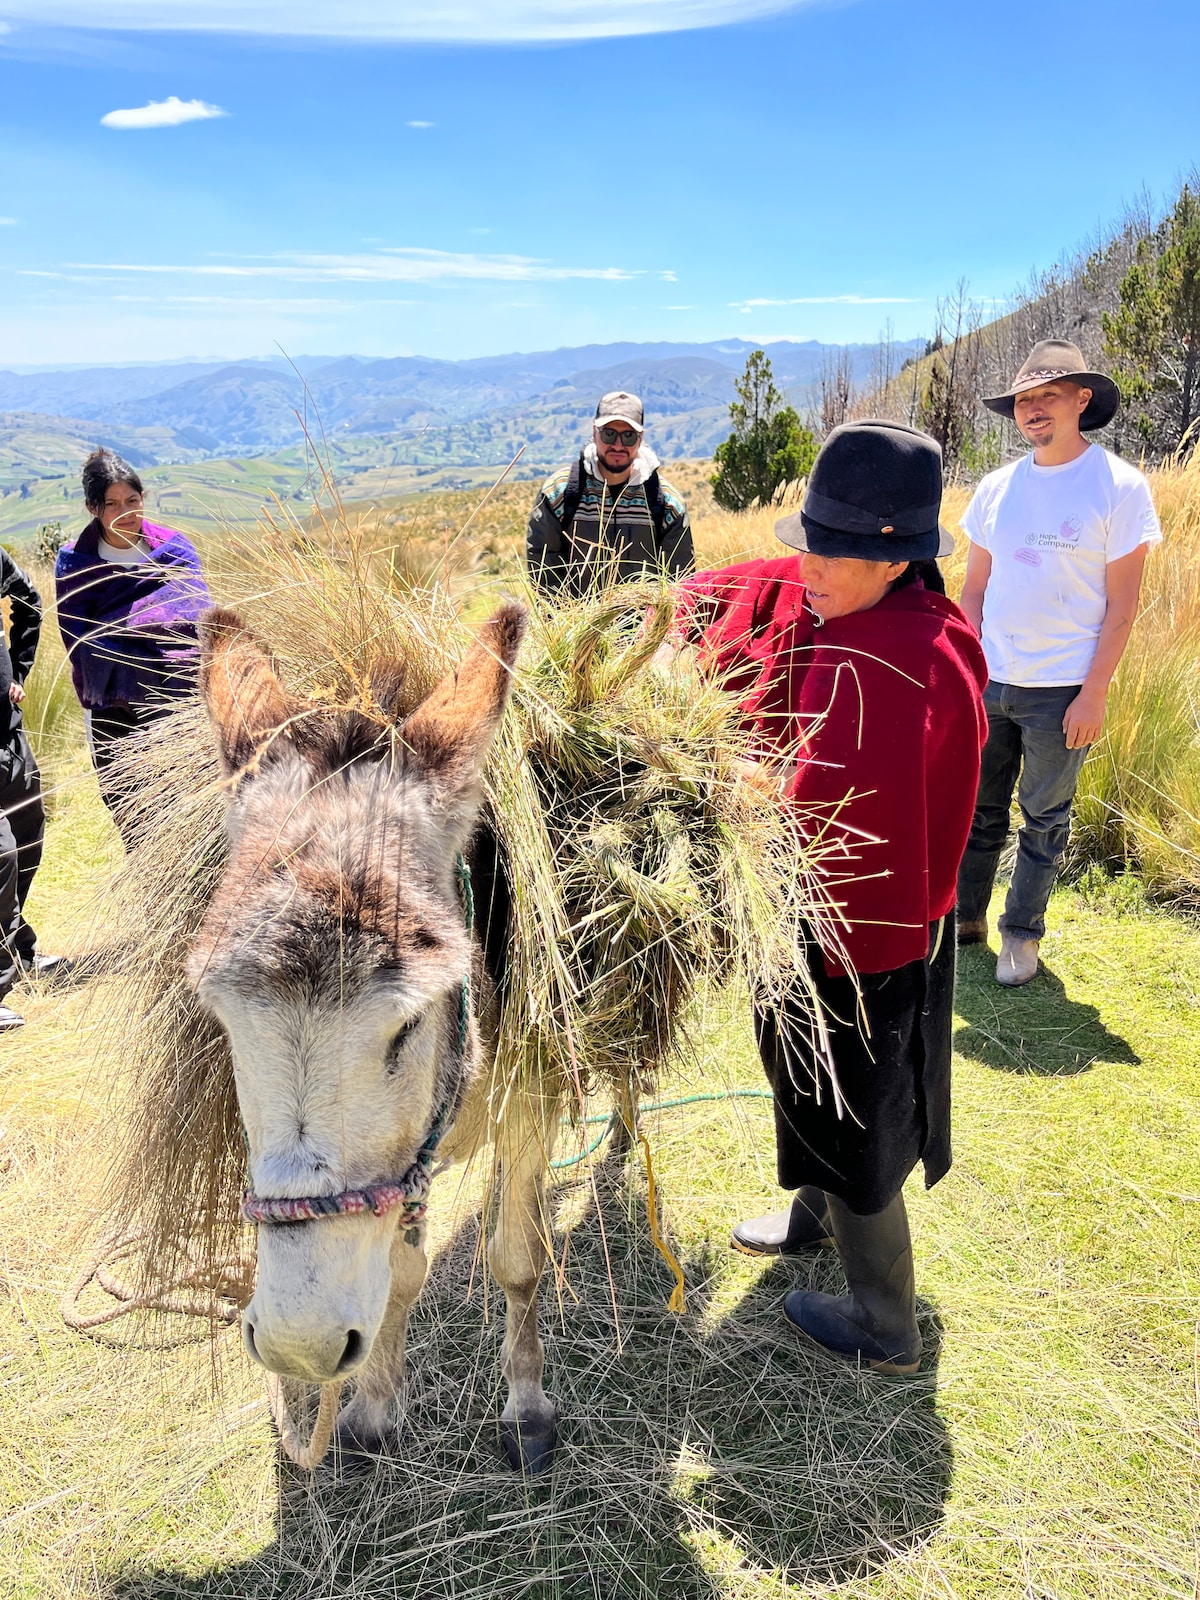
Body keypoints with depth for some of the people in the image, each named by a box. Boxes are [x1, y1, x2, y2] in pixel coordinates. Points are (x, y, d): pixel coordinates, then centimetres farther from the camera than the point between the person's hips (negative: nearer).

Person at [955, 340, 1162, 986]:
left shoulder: (1119, 486, -7)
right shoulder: (997, 488, 5)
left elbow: (1122, 603, -8)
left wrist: (1093, 694, -12)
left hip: (1062, 691, -4)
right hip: (989, 684, 4)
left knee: (1044, 820, 9)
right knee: (978, 810, 13)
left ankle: (1021, 933, 23)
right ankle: (965, 916, 29)